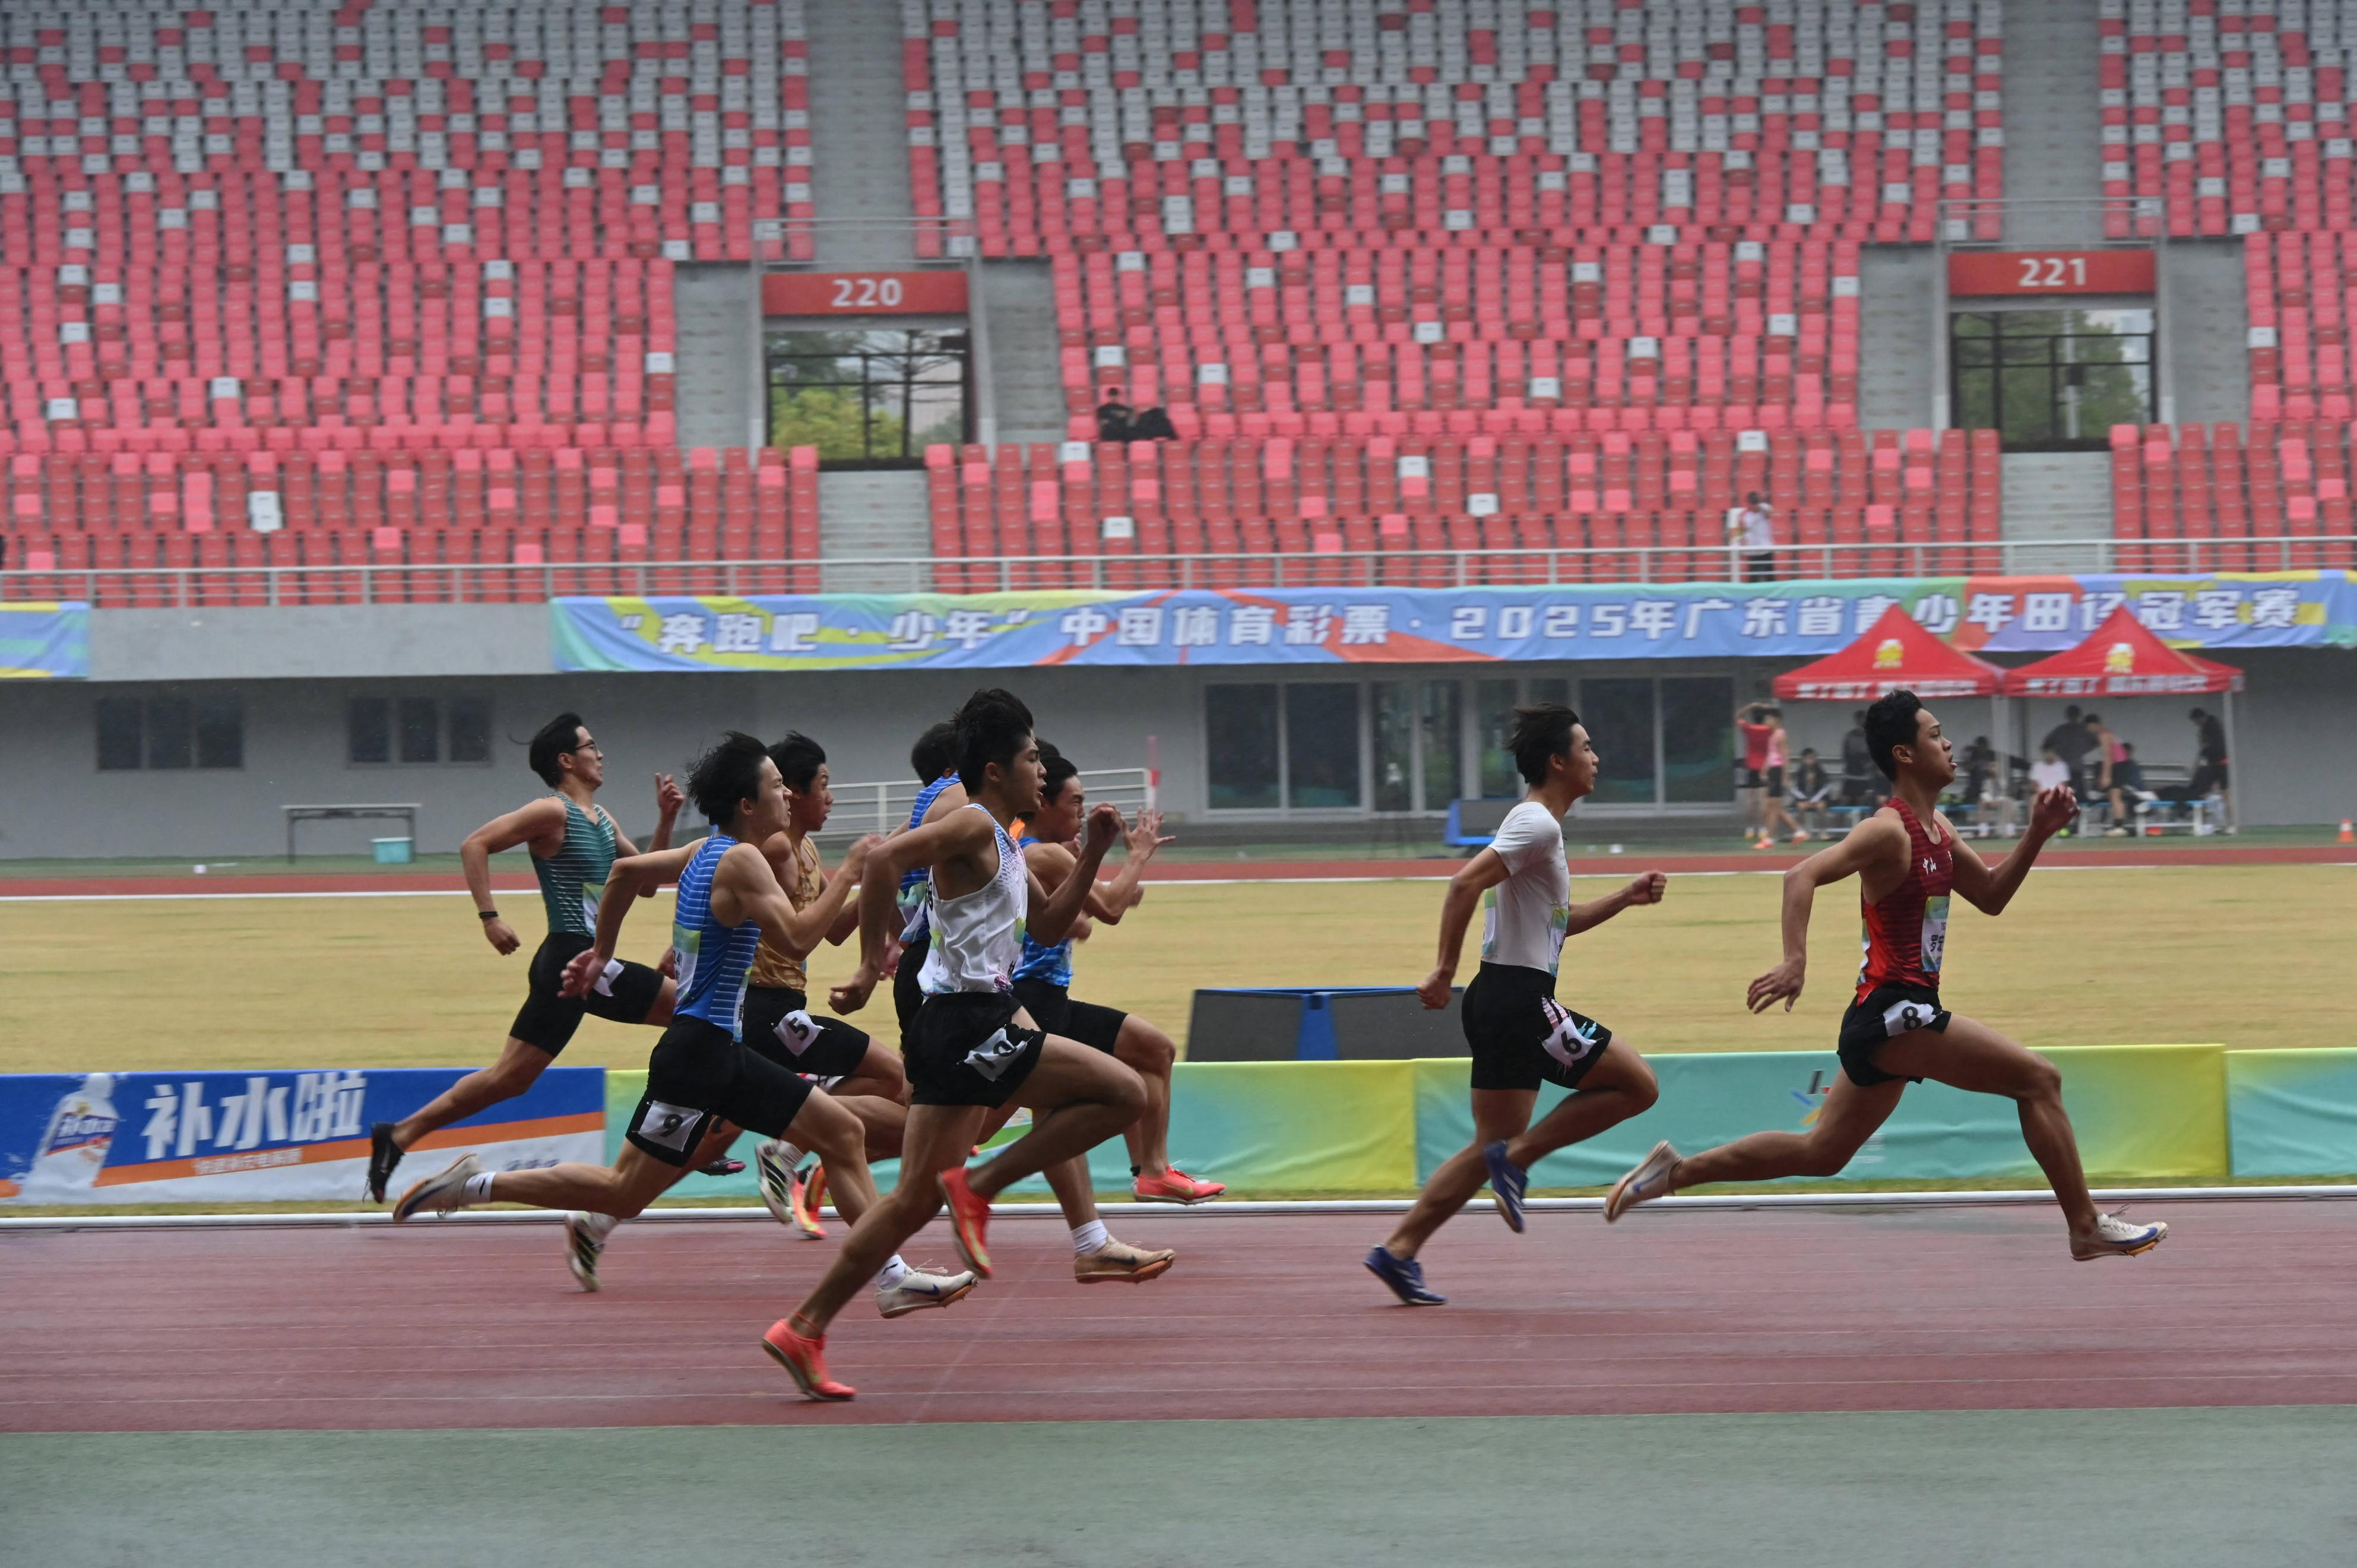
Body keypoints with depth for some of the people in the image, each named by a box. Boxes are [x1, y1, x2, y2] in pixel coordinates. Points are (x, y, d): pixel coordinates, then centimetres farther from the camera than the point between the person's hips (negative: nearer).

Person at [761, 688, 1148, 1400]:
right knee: (1124, 1093, -10)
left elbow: (1049, 925, 28)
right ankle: (979, 1185, -7)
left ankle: (804, 1330, 7)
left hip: (979, 1023, 10)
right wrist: (872, 961, -22)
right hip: (969, 1026, -10)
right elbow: (886, 856, -25)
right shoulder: (972, 825, -10)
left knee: (917, 1199, 8)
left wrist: (1092, 853, 17)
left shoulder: (1002, 844, 19)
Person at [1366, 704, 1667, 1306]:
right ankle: (1518, 1157, -5)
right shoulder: (1538, 824, -12)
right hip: (1519, 999, -10)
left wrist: (1627, 897, 21)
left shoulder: (1537, 824, 20)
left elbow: (1559, 920, 29)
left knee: (1491, 1147, 10)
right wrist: (1446, 971, -20)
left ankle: (1399, 1251, 5)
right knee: (1637, 1084, -4)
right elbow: (1464, 884, -22)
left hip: (1499, 1003, 10)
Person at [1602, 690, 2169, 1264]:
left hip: (1884, 1022, 10)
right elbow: (1803, 876, -25)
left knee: (1819, 1154, 16)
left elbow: (1991, 896, 24)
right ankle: (2087, 1228, -6)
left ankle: (1675, 1172, 19)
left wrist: (2037, 836, 10)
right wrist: (1795, 962, -38)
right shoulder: (1889, 831, -14)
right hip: (1892, 1009, -10)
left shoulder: (1938, 830, 15)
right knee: (2037, 1078, -10)